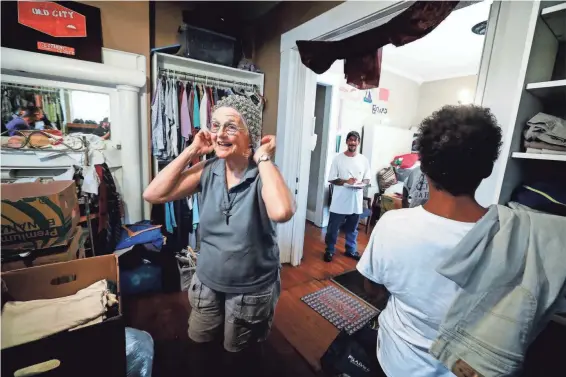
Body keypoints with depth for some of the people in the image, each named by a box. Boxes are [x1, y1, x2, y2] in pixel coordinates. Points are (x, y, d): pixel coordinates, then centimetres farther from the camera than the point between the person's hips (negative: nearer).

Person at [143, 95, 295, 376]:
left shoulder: (264, 175, -21)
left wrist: (264, 158, -31)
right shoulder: (208, 170, -8)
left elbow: (282, 212, -42)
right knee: (198, 347, 30)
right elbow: (153, 195, -12)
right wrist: (191, 151, -15)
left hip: (251, 290, -4)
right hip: (207, 283, 5)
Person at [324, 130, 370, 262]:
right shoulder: (338, 159, -4)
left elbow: (367, 179, 10)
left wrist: (362, 184, -13)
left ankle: (351, 250, 35)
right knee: (333, 228, 8)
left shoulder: (364, 160, 4)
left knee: (352, 228, 17)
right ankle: (329, 250, 25)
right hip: (340, 201, -2)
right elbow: (331, 179, -5)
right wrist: (346, 181, -20)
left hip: (356, 201, 3)